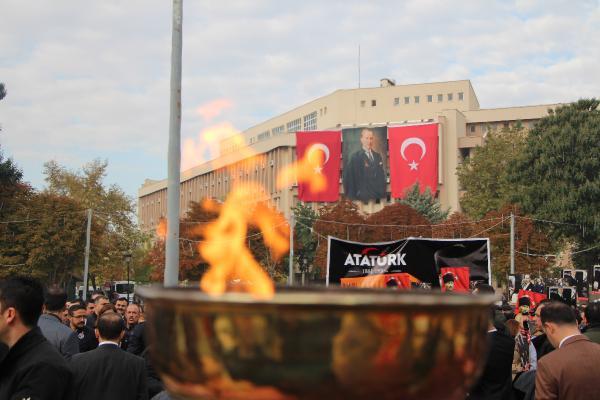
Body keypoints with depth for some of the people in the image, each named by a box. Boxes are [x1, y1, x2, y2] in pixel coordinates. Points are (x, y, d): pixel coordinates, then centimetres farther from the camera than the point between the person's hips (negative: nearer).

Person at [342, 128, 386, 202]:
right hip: (364, 197, -6)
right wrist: (353, 197, -8)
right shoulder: (355, 157, -6)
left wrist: (383, 193, 10)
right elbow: (349, 179, -6)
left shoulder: (378, 156, 14)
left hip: (379, 196, 6)